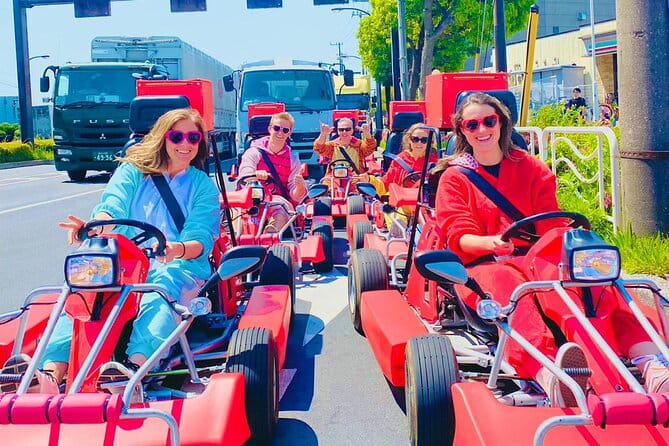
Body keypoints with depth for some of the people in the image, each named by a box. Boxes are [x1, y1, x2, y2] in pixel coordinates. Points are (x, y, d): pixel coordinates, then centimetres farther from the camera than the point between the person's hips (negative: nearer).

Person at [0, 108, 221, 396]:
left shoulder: (203, 186, 13)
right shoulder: (133, 171, 15)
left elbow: (200, 240, -2)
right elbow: (113, 209, -5)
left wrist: (178, 250, -27)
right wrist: (93, 228, -31)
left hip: (180, 267, -1)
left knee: (159, 291, -38)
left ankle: (134, 370, -62)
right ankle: (50, 375, -51)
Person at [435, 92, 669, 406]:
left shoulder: (531, 169, 19)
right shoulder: (454, 178, 11)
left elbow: (551, 224, 9)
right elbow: (459, 236, -3)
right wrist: (491, 242, -27)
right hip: (482, 264, -3)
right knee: (507, 287, -41)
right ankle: (548, 376, -70)